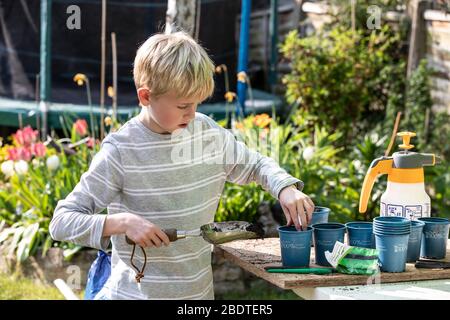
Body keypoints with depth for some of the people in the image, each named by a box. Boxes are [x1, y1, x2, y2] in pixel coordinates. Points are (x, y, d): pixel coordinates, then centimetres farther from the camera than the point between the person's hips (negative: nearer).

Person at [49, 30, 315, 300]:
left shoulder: (208, 133, -1)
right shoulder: (121, 151, -16)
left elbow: (257, 165, 16)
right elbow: (61, 222, -16)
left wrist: (285, 188, -4)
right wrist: (122, 222, -30)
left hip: (200, 290, 5)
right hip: (137, 291, -5)